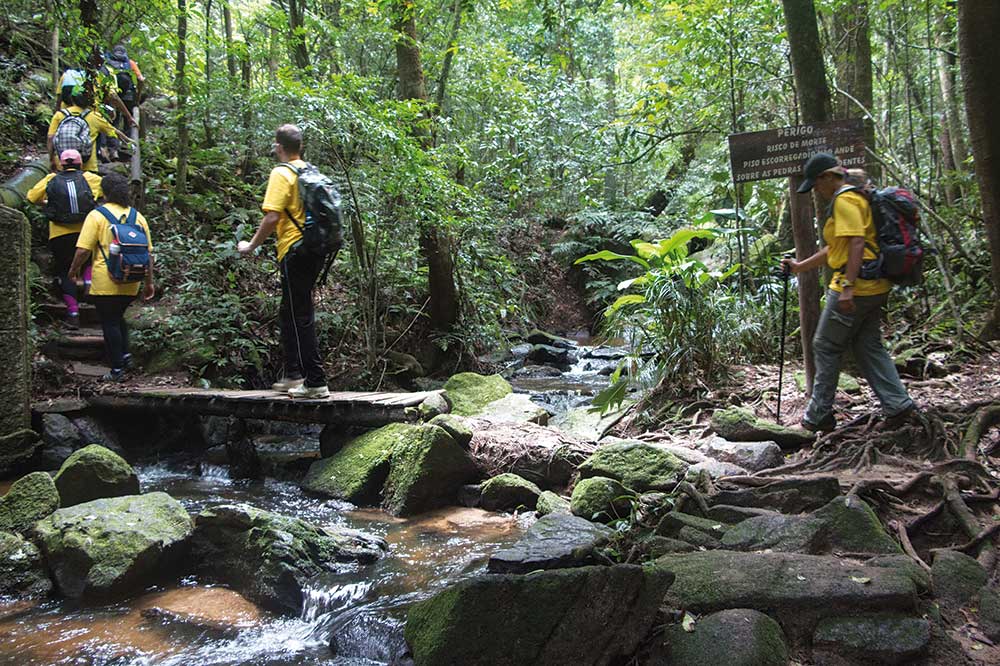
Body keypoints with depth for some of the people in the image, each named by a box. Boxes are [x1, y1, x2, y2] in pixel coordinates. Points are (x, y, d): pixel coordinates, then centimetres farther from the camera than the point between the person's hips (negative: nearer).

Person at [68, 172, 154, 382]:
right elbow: (148, 254, 6)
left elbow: (83, 250, -11)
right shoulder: (138, 216, 5)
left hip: (105, 283, -4)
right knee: (117, 317, 24)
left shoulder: (97, 215, -7)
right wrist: (148, 282, 14)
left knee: (110, 322, 6)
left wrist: (74, 269, 7)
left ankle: (117, 369, 8)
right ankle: (125, 354, 11)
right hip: (131, 283, 4)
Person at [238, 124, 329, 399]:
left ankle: (316, 382, -4)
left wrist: (251, 245, -5)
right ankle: (293, 374, 25)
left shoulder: (281, 173, -9)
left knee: (300, 316, -4)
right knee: (290, 314, 18)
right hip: (315, 250, 8)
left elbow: (272, 218, -17)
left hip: (295, 252, -8)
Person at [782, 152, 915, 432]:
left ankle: (819, 416, 7)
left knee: (826, 347, 0)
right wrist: (800, 266, 28)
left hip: (855, 287, -10)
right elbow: (837, 247, 26)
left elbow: (857, 243, -23)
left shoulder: (845, 200, -12)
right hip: (874, 287, 10)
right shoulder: (855, 198, 21)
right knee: (868, 346, 13)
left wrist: (847, 287, -27)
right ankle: (897, 404, 8)